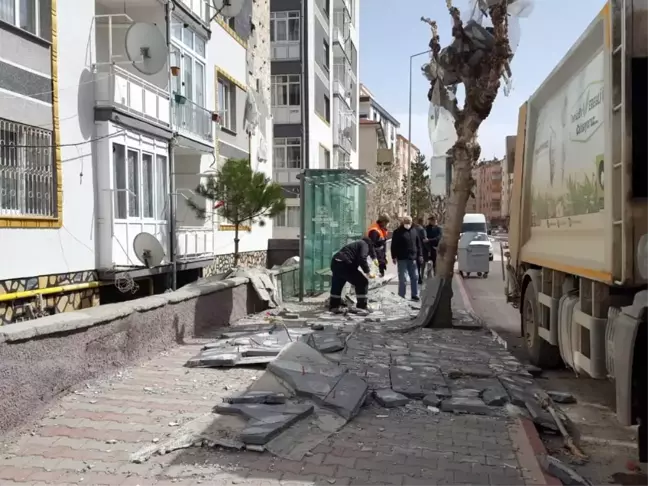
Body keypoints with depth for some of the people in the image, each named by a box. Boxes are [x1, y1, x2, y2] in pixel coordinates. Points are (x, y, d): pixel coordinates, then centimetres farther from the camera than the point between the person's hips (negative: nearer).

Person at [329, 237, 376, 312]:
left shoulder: (357, 244, 31)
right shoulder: (364, 244, 5)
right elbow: (362, 259, -13)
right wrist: (368, 272, -7)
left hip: (335, 262, 9)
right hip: (344, 264, -9)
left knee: (337, 285, 26)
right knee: (363, 282, 2)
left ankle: (334, 306, 38)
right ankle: (362, 307, 5)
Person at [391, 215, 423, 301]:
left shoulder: (414, 231, 11)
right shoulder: (398, 232, -4)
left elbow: (418, 244, 16)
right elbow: (394, 245, -6)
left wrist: (420, 255, 11)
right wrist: (394, 256, -11)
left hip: (412, 258, 5)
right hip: (402, 259, -5)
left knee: (414, 277, 9)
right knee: (403, 278, -4)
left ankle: (415, 295, 19)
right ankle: (401, 296, 3)